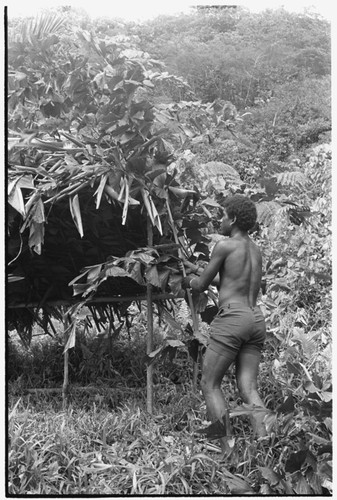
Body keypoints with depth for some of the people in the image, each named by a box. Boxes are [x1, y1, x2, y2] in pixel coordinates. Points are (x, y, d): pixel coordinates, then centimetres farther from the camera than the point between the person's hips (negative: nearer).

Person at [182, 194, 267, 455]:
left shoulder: (224, 246, -3)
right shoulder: (256, 250, 20)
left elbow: (201, 286, 4)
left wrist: (188, 280, 26)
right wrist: (207, 278, 40)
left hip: (232, 318, -7)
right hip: (256, 319, 7)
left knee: (210, 385, 2)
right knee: (249, 388, 2)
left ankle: (228, 451, -5)